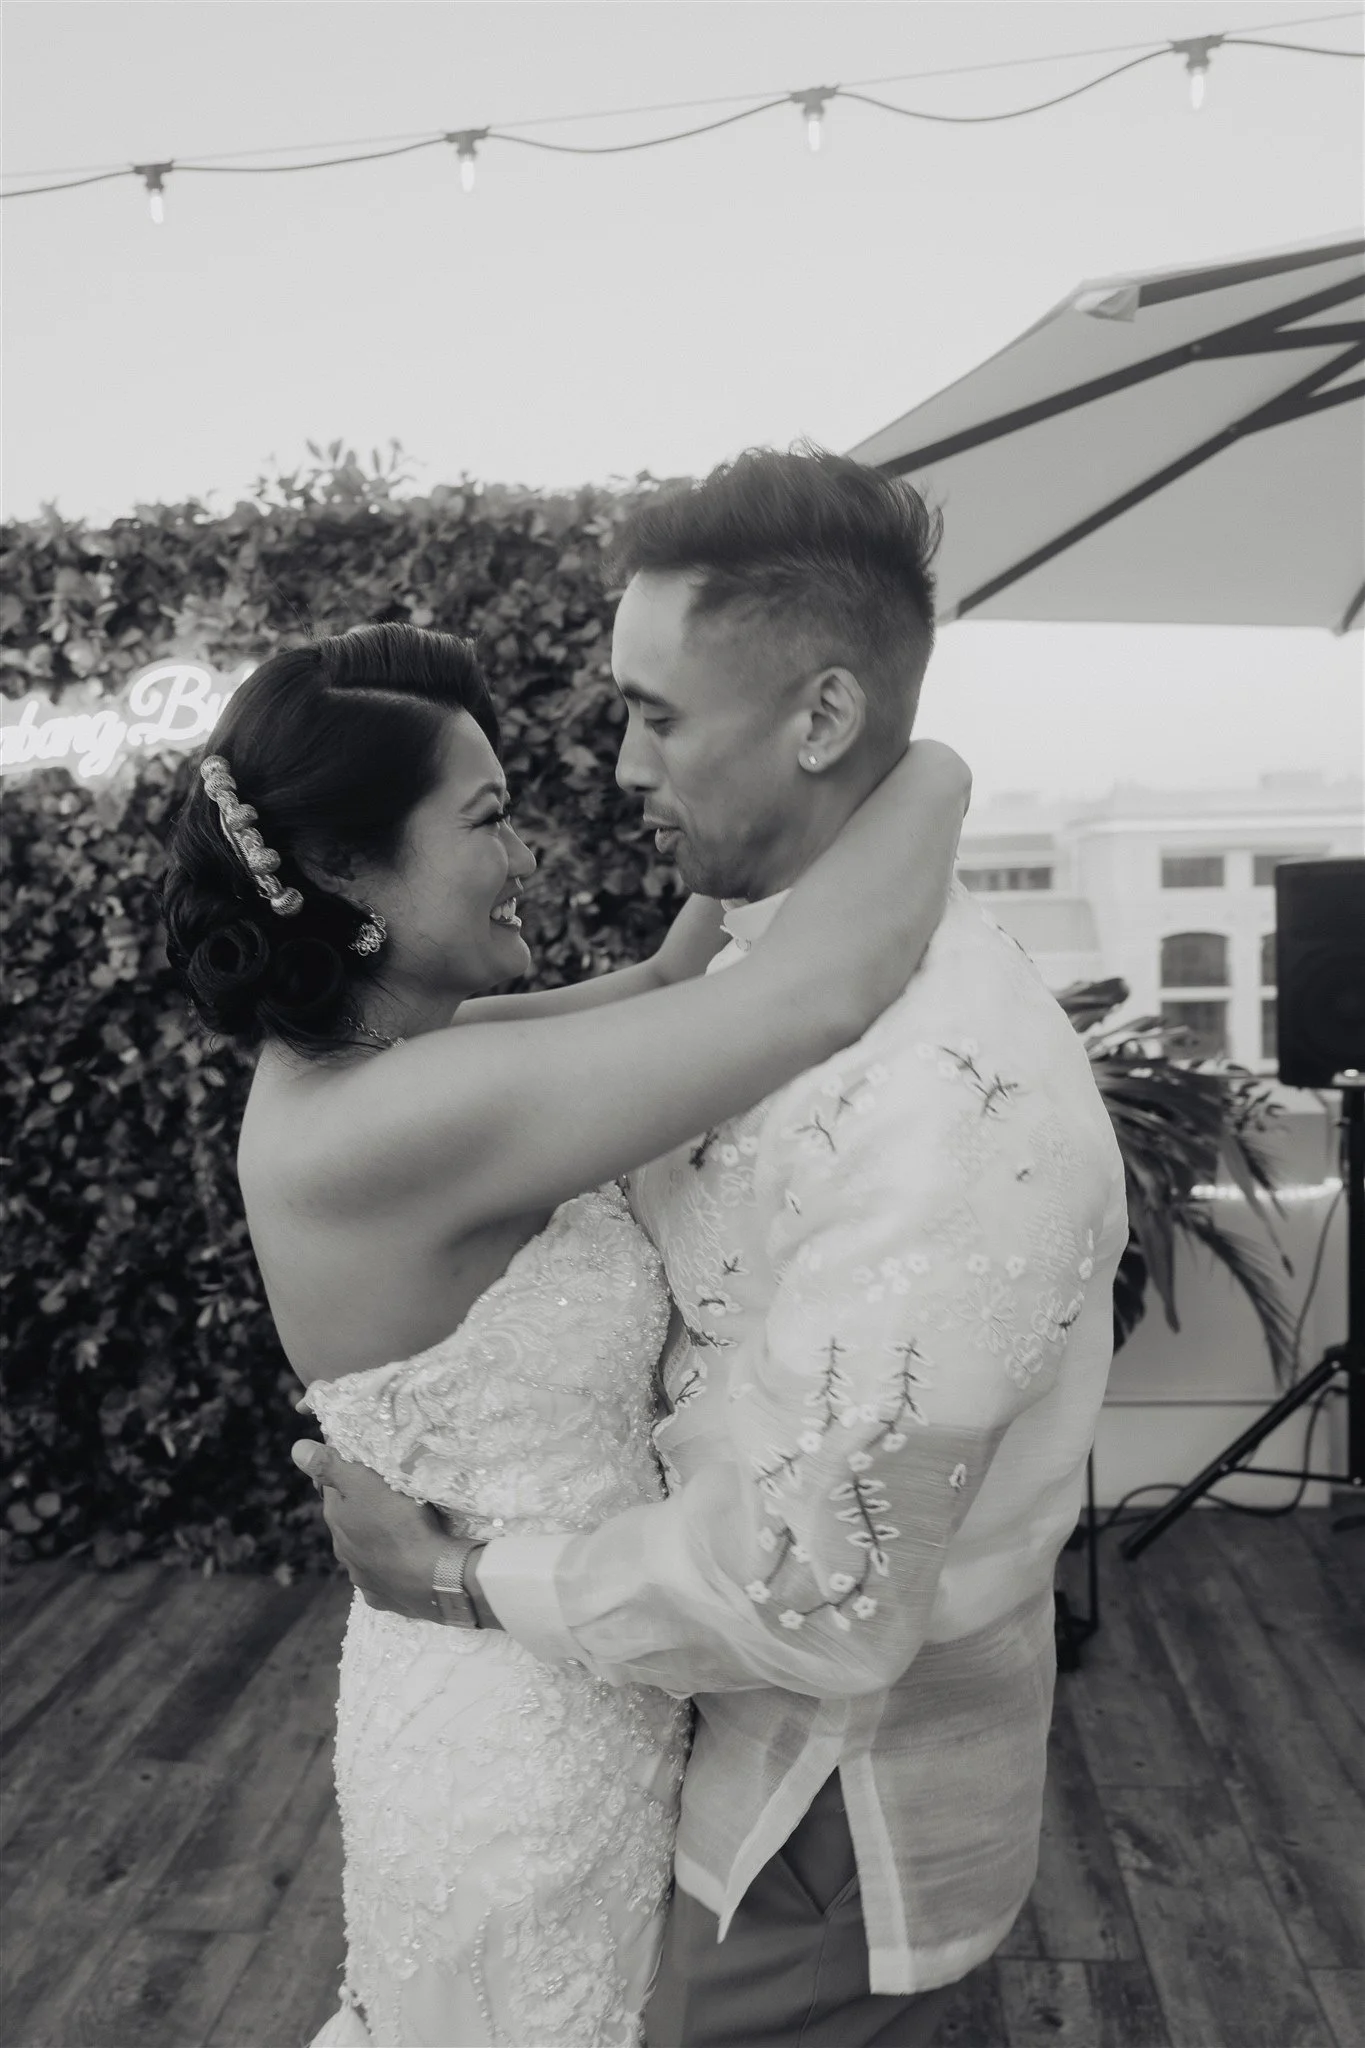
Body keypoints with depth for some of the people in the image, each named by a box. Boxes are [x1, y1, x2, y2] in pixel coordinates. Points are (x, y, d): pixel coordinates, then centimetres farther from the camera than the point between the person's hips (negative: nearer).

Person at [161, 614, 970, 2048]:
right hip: (530, 1732, -7)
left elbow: (661, 988, 4)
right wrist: (928, 771, -20)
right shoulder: (386, 1124, -33)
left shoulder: (358, 1056, -4)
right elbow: (828, 988, -37)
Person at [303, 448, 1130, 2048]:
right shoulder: (763, 971, -2)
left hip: (837, 1807, -8)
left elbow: (817, 1597, -31)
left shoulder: (949, 1089, -33)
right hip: (741, 1729, 8)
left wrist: (465, 1580, -18)